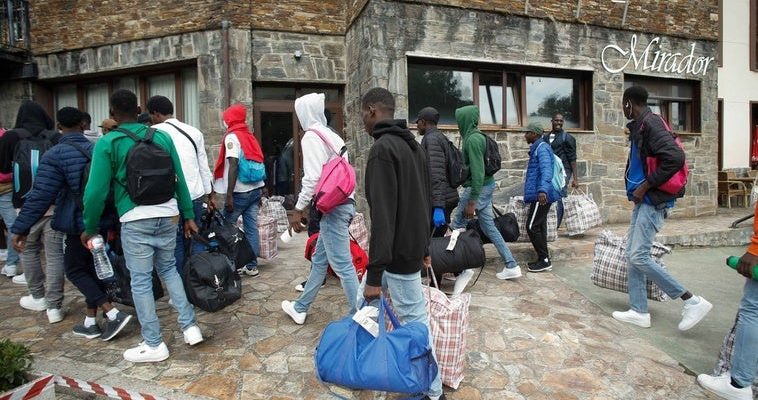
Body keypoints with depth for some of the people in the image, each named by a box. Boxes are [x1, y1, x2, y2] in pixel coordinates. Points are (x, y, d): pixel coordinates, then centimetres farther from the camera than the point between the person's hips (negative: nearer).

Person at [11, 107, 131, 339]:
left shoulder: (54, 155, -13)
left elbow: (41, 196, -16)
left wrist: (21, 228, -9)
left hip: (79, 224, -6)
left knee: (74, 270, 5)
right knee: (92, 268, 14)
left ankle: (113, 314, -6)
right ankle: (91, 322, 21)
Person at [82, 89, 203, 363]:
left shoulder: (107, 143, -4)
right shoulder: (162, 137, 5)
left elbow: (96, 190, -6)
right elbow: (180, 179, 6)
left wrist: (90, 227, 7)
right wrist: (188, 215, 13)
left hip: (135, 219, -4)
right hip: (168, 214, 4)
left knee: (140, 280, 7)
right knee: (168, 269, 20)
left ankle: (154, 345, 15)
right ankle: (189, 326, 18)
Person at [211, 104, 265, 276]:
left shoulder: (232, 137, -7)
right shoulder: (250, 136, 13)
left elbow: (233, 165, -17)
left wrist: (229, 195, -19)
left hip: (240, 191, -6)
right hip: (255, 189, 7)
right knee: (252, 228, 6)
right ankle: (252, 265, 10)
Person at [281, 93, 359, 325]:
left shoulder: (311, 137, -10)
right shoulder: (332, 135, 16)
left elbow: (313, 178, -19)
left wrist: (299, 209, -11)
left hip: (332, 207, -10)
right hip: (342, 202, 10)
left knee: (343, 265, -3)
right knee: (319, 259, 18)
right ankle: (300, 308, 33)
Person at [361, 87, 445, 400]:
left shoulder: (382, 149, -19)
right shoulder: (413, 144, 11)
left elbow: (382, 216, -26)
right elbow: (427, 201, 16)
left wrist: (374, 273, -23)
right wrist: (424, 246, 23)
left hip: (399, 252, -10)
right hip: (412, 245, 10)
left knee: (415, 322, 3)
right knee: (367, 297, 22)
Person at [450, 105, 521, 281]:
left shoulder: (473, 139, -18)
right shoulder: (477, 136, 11)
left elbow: (477, 172, -23)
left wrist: (471, 201, -22)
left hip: (478, 187, -9)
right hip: (487, 185, 9)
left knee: (457, 225, 3)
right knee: (489, 226, 12)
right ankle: (511, 265, 16)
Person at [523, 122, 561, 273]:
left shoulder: (542, 148, -13)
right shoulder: (537, 148, 18)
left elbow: (546, 170, -27)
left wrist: (542, 190, -40)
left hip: (541, 195, -10)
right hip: (540, 194, 10)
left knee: (532, 227, -8)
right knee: (539, 226, 12)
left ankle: (544, 260, 0)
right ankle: (543, 259, 19)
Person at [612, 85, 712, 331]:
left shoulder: (650, 123, -15)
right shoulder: (640, 126, 14)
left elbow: (675, 157, -26)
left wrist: (645, 186, -20)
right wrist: (638, 189, 13)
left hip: (653, 201, -10)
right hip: (644, 201, 10)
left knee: (639, 256, -9)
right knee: (632, 255, 9)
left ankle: (692, 301, 4)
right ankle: (639, 311, 16)